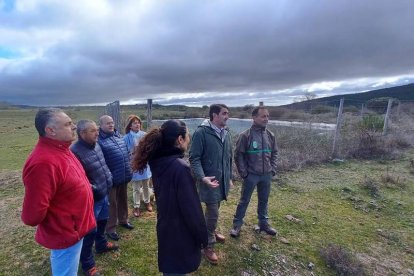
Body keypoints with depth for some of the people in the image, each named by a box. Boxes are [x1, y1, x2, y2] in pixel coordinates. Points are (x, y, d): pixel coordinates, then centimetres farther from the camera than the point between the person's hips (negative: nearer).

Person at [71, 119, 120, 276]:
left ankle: (101, 245, 53)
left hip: (104, 194, 9)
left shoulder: (96, 145, 1)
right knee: (90, 231, 7)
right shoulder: (75, 151, -26)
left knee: (102, 221, 28)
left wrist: (108, 177, 12)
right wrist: (94, 189, -23)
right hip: (91, 199, -8)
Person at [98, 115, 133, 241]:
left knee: (123, 200, 21)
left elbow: (126, 152, 16)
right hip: (111, 178, -7)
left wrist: (129, 168, 15)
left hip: (124, 176, 7)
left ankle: (123, 220, 41)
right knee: (112, 203, 7)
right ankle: (110, 228, 23)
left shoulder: (118, 135, 8)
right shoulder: (99, 140, -15)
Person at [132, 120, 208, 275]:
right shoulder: (180, 167, -29)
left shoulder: (158, 162, -4)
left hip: (165, 226, 7)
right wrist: (202, 236, -11)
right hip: (180, 231, -7)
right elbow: (191, 208, -25)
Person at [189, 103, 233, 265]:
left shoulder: (225, 133, 7)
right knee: (212, 213, 2)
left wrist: (229, 177, 18)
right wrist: (202, 177, -28)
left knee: (214, 211, 22)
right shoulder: (201, 132, -16)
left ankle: (211, 232, 46)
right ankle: (209, 245, 23)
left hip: (223, 180, 7)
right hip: (209, 181, -6)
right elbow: (194, 158, -17)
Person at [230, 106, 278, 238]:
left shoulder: (270, 135, 2)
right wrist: (243, 173, -11)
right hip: (251, 175, -4)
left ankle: (264, 223, 36)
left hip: (266, 175, 5)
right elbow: (238, 155, -10)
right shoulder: (245, 135, -14)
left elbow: (274, 153, 13)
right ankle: (237, 225, 23)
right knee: (244, 201, 8)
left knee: (264, 200, 18)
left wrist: (273, 169, 5)